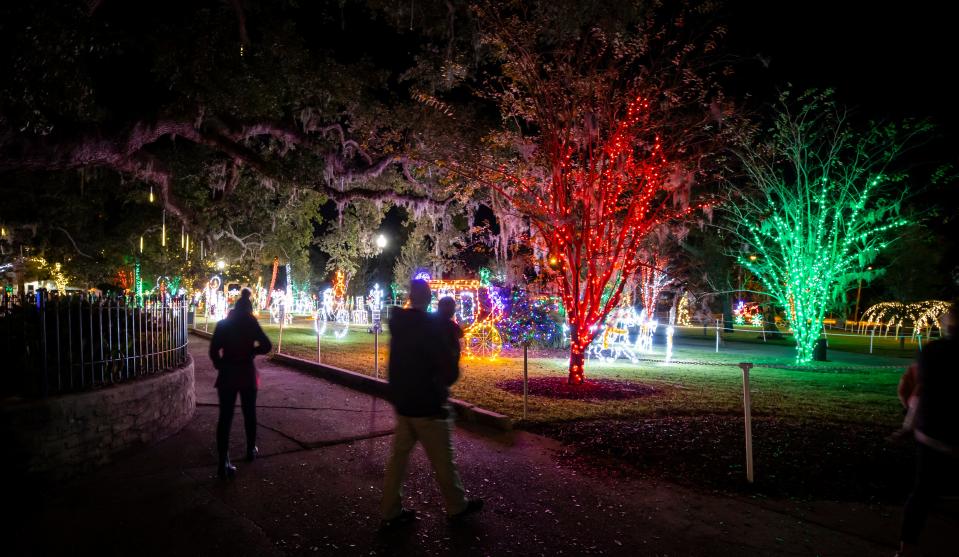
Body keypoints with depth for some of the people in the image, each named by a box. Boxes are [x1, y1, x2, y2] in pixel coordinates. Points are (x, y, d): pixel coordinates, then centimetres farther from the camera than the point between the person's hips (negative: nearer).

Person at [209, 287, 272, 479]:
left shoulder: (223, 324, -2)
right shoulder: (251, 324, -5)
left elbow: (214, 350, -5)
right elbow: (266, 346, -8)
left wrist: (220, 366, 9)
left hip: (227, 374, 0)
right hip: (247, 374, 0)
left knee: (225, 417, -2)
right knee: (249, 413, 17)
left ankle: (223, 463, -8)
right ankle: (251, 450, 30)